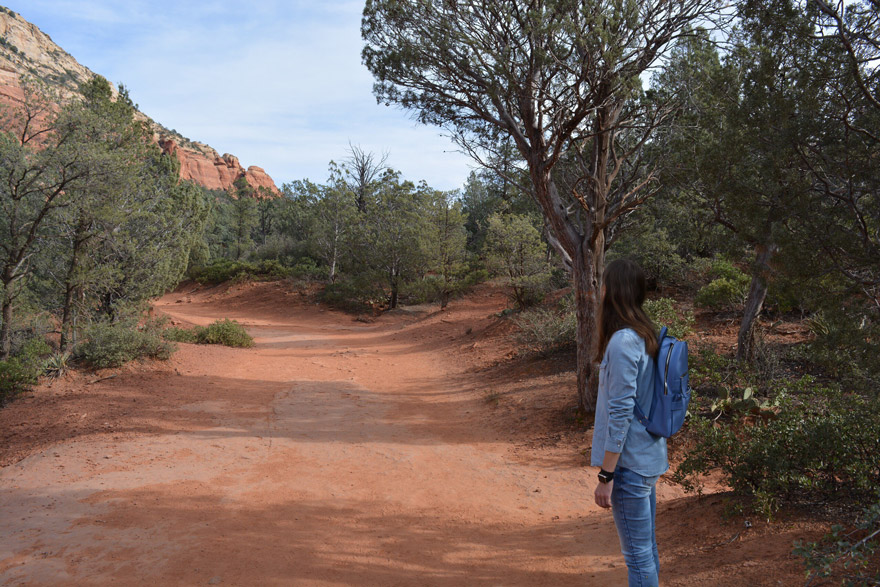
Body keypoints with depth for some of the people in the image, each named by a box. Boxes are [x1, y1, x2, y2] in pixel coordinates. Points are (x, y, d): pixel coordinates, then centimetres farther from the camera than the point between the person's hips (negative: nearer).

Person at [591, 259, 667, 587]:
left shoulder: (622, 341, -21)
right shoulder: (643, 335, 6)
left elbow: (621, 412, -22)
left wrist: (606, 475, -17)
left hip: (630, 463, -9)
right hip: (649, 458, 9)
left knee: (637, 553, 4)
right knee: (647, 546, 21)